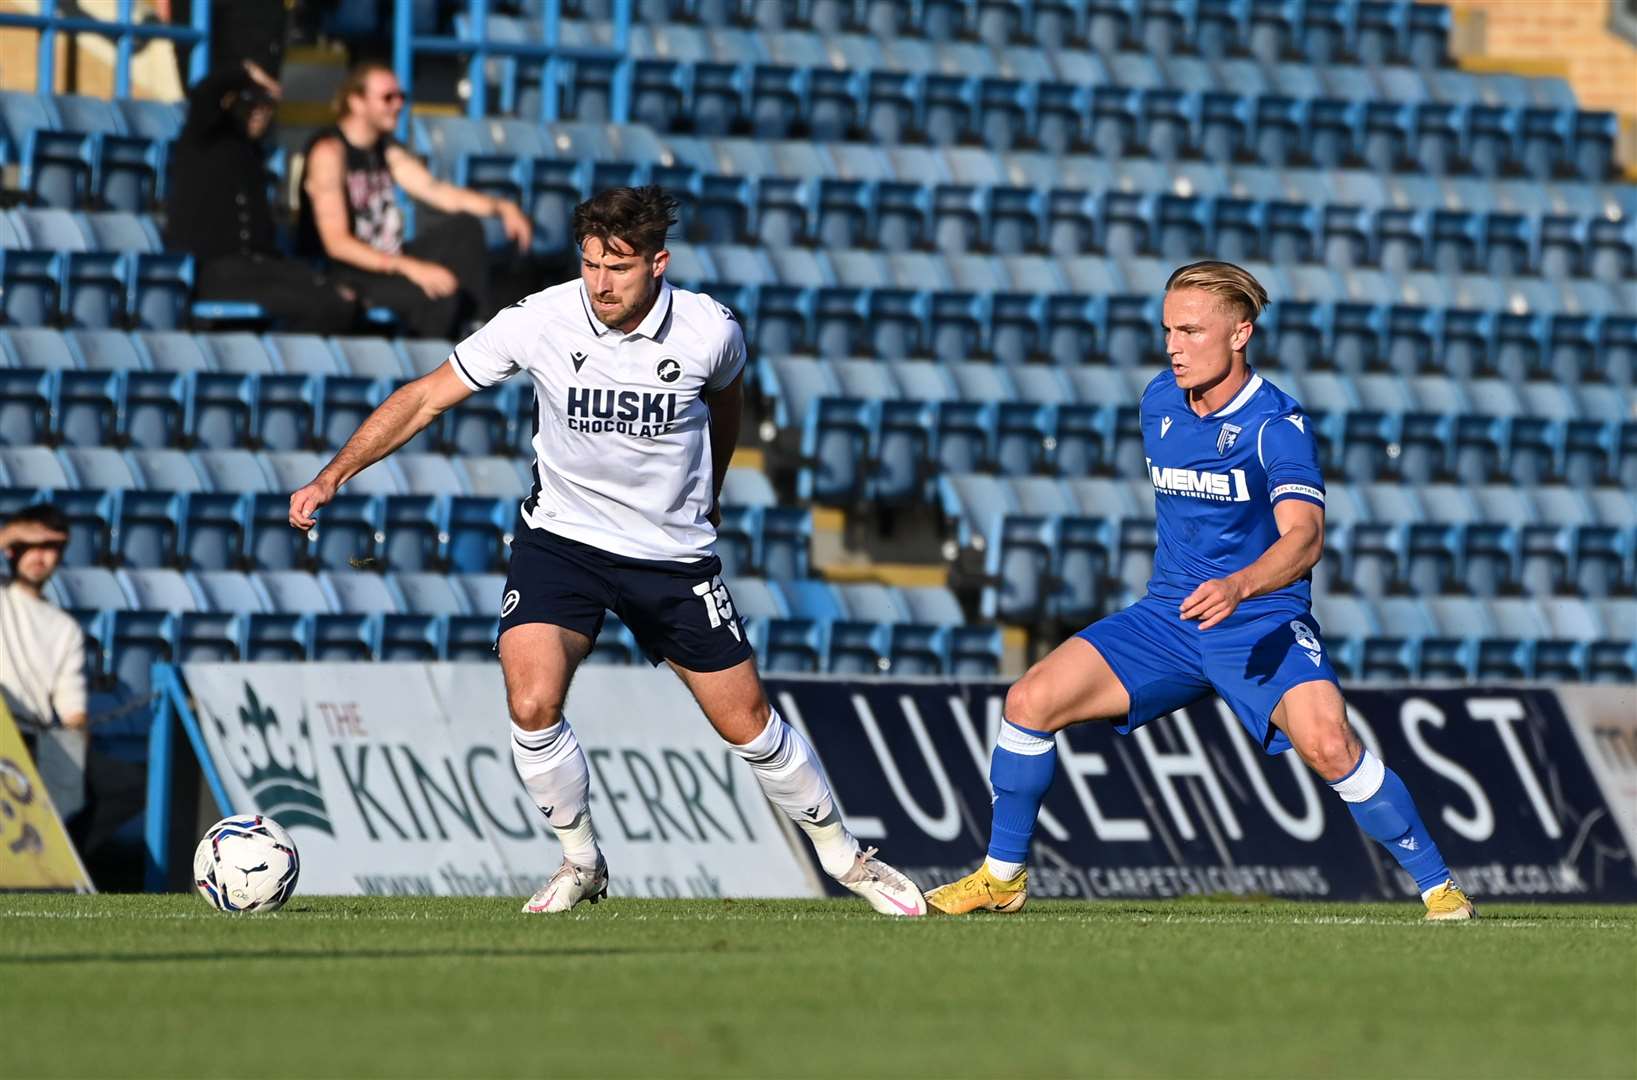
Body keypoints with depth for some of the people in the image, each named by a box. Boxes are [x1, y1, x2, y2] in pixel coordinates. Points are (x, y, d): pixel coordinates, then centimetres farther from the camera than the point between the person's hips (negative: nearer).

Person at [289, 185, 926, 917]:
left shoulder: (709, 331, -15)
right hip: (561, 540, 0)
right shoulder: (539, 322, -18)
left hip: (674, 554, 0)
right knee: (531, 705, -21)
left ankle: (844, 856, 28)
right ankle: (581, 863, 2)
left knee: (746, 723, 5)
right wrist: (331, 478, -18)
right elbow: (427, 397, -11)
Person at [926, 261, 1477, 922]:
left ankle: (1438, 886, -15)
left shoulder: (1276, 425, -17)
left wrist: (1237, 587, -50)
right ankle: (1002, 876, 8)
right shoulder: (1159, 403, 3)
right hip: (1167, 616, 6)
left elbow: (1303, 536, -32)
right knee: (1031, 700, -9)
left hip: (1265, 624, -6)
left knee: (1326, 741, -31)